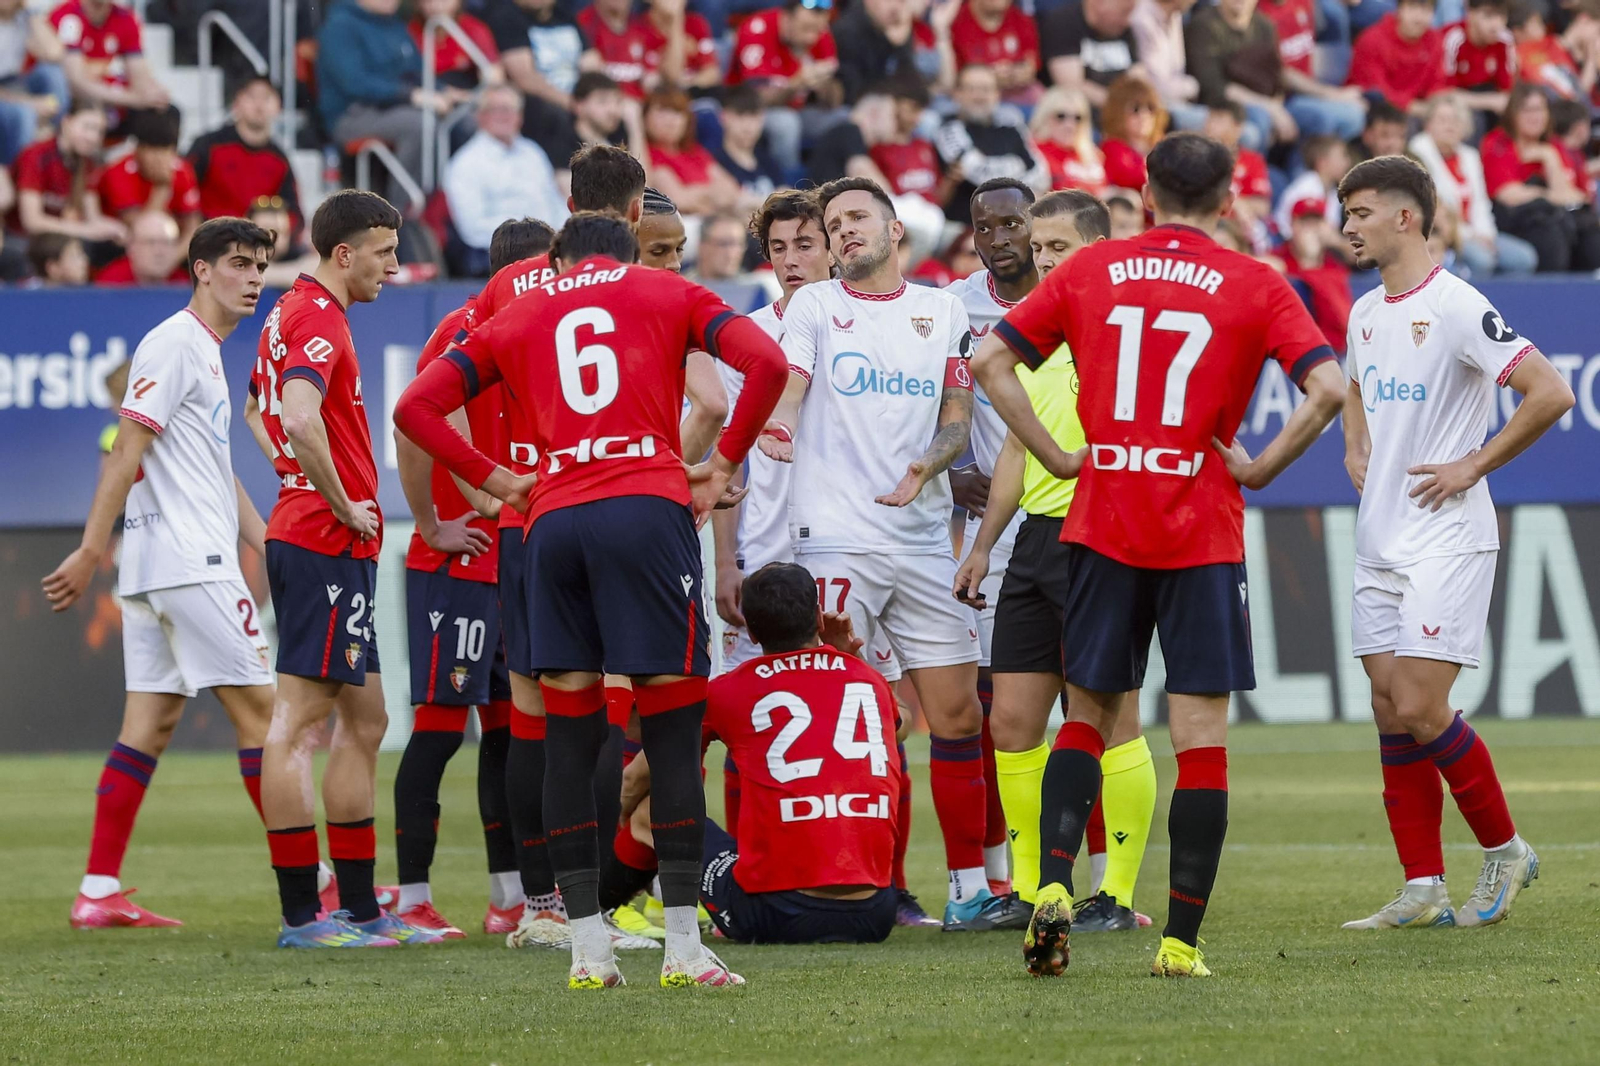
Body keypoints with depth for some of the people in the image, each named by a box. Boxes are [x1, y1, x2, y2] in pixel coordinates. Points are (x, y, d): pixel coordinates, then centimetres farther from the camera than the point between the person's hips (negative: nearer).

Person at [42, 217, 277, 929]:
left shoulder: (208, 353, 21)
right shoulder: (174, 344, -9)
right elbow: (126, 452, -15)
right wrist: (89, 553, -19)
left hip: (154, 569, 10)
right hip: (189, 563, -10)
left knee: (150, 722, 6)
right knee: (259, 707, -6)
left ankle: (99, 893, 3)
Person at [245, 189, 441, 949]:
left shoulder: (293, 313, 17)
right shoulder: (319, 321, -14)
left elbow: (258, 409, 32)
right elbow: (299, 419, -31)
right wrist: (342, 503, -19)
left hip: (307, 537, 11)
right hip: (327, 545, -11)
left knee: (363, 720, 13)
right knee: (298, 721, -8)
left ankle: (360, 908, 16)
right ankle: (301, 914, -7)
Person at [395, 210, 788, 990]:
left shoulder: (519, 318, 22)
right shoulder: (668, 294, 16)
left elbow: (414, 406, 17)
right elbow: (766, 364, 0)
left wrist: (492, 479, 20)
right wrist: (725, 462, 10)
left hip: (552, 517, 3)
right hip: (647, 507, -3)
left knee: (569, 734, 7)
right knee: (673, 725, -1)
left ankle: (587, 949, 4)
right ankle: (683, 947, -5)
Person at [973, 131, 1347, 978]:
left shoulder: (1091, 271, 6)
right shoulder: (1254, 284, -1)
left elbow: (991, 360, 3)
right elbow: (1327, 386, -13)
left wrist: (1055, 456, 3)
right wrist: (1260, 466, -4)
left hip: (1101, 527, 2)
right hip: (1203, 539, -2)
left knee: (1087, 716, 15)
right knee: (1201, 737, 2)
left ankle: (1053, 885, -5)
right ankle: (1181, 939, -1)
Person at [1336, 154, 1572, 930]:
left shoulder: (1456, 307, -13)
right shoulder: (1365, 313, 13)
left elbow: (1550, 393, -18)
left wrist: (1473, 465, -14)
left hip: (1446, 539, -8)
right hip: (1378, 545, 8)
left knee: (1421, 713, -11)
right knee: (1391, 713, 4)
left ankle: (1504, 850, 7)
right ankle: (1422, 889, 7)